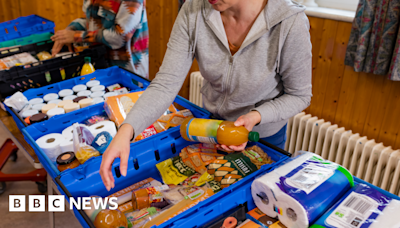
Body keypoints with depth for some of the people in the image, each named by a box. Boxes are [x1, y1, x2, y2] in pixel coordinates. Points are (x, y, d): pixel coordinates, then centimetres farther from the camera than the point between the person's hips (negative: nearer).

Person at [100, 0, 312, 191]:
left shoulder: (290, 23, -31)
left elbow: (299, 95, -16)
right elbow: (166, 84, -25)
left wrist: (256, 116, -33)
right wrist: (126, 130, -39)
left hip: (265, 133, -2)